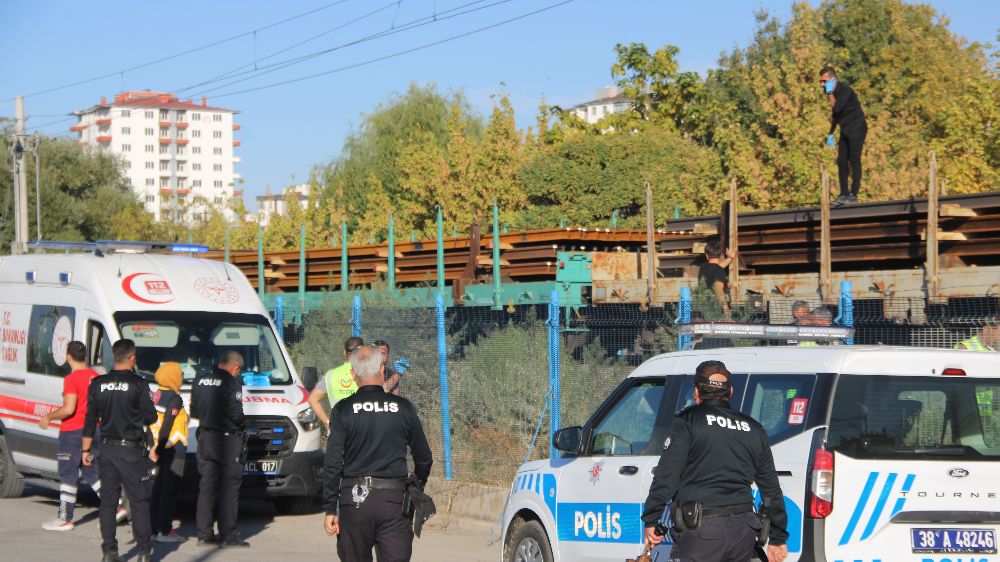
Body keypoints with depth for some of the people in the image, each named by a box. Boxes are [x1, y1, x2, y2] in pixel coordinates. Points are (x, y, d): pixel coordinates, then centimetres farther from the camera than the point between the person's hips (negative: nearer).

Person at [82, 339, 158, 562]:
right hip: (131, 451, -4)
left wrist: (86, 449, 14)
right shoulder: (138, 384, -10)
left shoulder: (98, 384, 3)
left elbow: (90, 420, 6)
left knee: (108, 500, 9)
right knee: (139, 501, 2)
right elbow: (150, 417, -7)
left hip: (107, 449, 4)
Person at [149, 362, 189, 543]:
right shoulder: (175, 399, -13)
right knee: (169, 491, -4)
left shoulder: (156, 396, 11)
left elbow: (153, 422, 12)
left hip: (159, 449, 8)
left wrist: (155, 448, 16)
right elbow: (166, 426, -19)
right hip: (173, 450, -8)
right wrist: (159, 449, -19)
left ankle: (154, 528, 15)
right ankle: (164, 531, -4)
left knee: (157, 489, 12)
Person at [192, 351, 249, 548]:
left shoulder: (200, 380, 9)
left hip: (205, 438, 7)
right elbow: (236, 414, -18)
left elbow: (194, 411, 14)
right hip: (226, 439, -7)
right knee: (229, 487, 0)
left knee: (206, 487, 12)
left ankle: (204, 534, 12)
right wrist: (243, 422, 3)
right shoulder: (232, 383, -13)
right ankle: (228, 535, -1)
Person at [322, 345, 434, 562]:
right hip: (393, 499, 0)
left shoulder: (343, 410, -3)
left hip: (354, 499, 0)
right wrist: (417, 488, 29)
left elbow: (332, 463, -6)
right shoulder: (403, 408, 1)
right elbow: (424, 458, 10)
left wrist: (330, 509, -1)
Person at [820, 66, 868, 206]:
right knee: (841, 162, 4)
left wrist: (829, 93, -20)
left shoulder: (844, 90, -18)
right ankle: (844, 194, 7)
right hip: (845, 130, 9)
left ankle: (853, 194, -10)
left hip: (857, 128, -9)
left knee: (854, 160, -10)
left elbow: (837, 108, -30)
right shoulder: (833, 92, 9)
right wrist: (831, 133, 22)